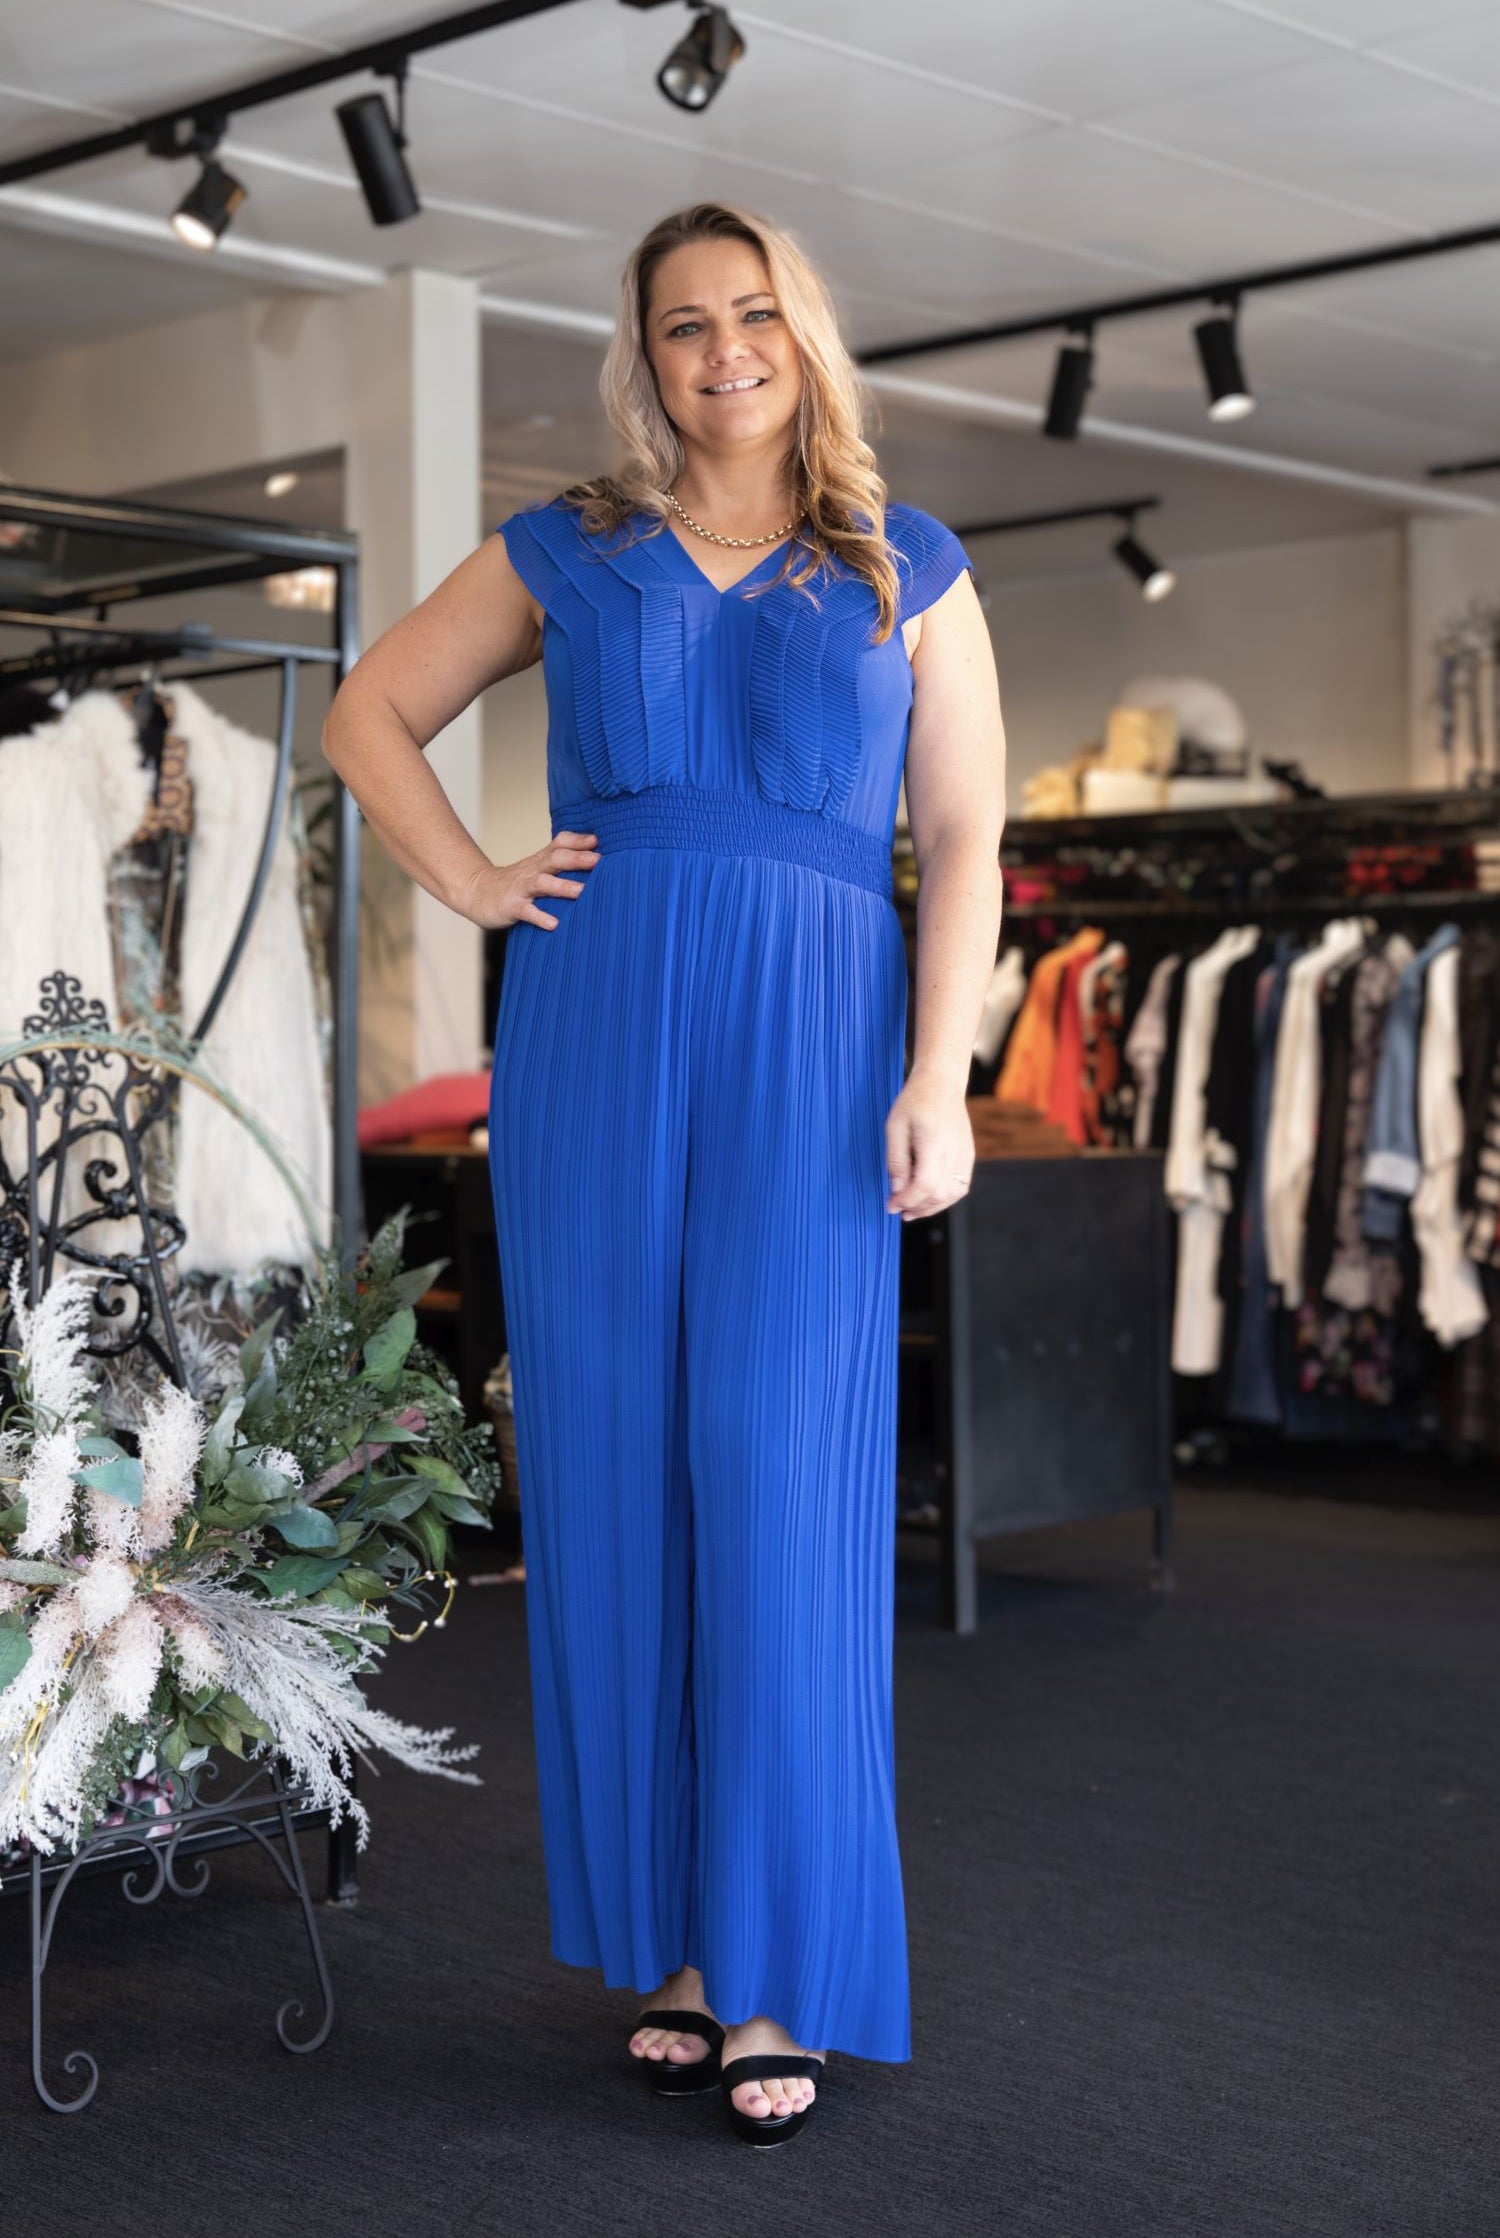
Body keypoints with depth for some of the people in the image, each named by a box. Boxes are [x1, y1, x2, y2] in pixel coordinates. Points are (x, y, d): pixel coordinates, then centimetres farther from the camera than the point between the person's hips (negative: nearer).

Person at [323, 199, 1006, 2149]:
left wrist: (939, 1074, -7)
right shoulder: (568, 553, 14)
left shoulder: (910, 574, 12)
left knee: (782, 1483, -7)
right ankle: (670, 1936, 13)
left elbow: (964, 839, 5)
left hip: (811, 1051, -2)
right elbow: (372, 711, 21)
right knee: (616, 1478, 2)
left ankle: (782, 1978, 2)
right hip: (593, 1034, 2)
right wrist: (469, 884, 6)